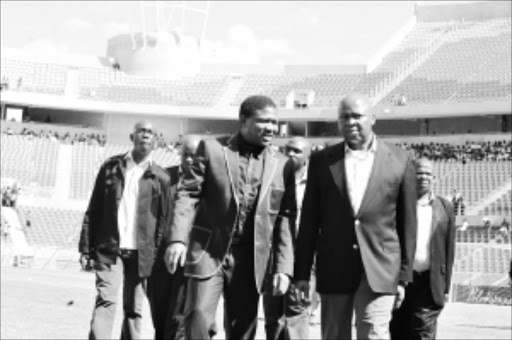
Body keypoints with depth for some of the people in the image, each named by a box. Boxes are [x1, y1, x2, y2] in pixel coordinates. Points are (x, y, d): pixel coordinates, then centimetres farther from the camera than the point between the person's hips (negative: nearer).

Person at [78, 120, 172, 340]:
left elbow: (163, 220, 3)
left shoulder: (160, 178, 3)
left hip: (141, 253, 1)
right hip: (109, 249, 0)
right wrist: (86, 248, 2)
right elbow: (94, 210, 6)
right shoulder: (111, 167, 6)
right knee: (106, 301, -14)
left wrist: (158, 257, -4)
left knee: (133, 309, 7)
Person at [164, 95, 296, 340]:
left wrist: (283, 267, -1)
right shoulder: (211, 148, 1)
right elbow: (188, 194, -3)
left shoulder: (282, 165, 6)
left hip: (250, 259, 2)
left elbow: (284, 219, 5)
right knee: (198, 317, -14)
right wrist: (178, 239, -16)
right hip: (208, 250, -2)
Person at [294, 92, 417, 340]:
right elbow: (309, 220, 7)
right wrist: (302, 272, 4)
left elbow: (407, 223, 4)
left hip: (379, 270, -2)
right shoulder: (321, 160, 6)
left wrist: (404, 276, 3)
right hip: (333, 270, 2)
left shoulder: (399, 160, 2)